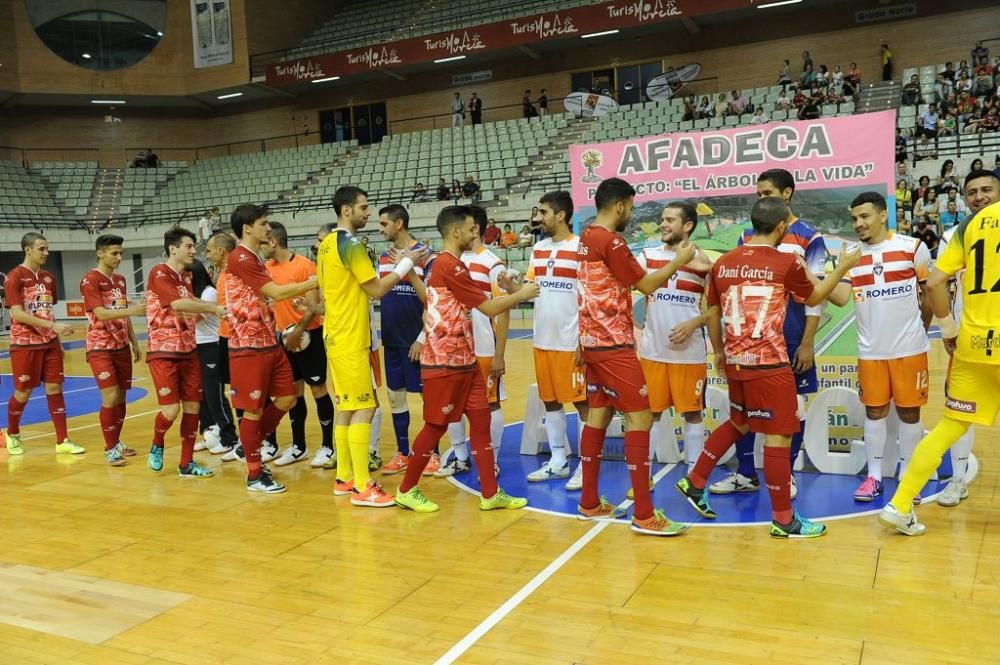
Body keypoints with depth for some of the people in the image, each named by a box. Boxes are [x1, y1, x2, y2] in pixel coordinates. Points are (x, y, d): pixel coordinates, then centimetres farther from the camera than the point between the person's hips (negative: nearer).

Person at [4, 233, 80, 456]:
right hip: (25, 345, -5)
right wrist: (53, 326, -25)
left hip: (49, 343, 5)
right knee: (23, 392, 5)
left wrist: (57, 341, 13)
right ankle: (12, 435, 29)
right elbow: (17, 314, -18)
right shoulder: (15, 277, -10)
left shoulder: (48, 278, 9)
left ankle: (62, 441, 4)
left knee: (55, 389, 2)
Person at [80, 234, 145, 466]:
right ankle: (110, 449, 0)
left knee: (121, 397, 10)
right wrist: (131, 309, -35)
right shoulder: (90, 280, -12)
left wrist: (134, 343, 16)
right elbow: (100, 314, -23)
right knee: (110, 397, -10)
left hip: (121, 346, 7)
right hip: (101, 348, -7)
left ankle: (117, 442, 22)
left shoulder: (120, 280, 11)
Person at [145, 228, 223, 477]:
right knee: (171, 409, -10)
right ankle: (157, 446, 21)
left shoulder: (186, 277, 14)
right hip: (163, 351, -7)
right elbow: (178, 304, -26)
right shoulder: (159, 273, -11)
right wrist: (214, 308, -24)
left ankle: (186, 464, 13)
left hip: (188, 350, 7)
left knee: (192, 407, 5)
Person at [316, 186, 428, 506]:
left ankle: (344, 478, 21)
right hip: (351, 339, -10)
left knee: (345, 407, 14)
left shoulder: (327, 244, 13)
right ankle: (362, 487, -4)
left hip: (336, 335, 10)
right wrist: (406, 263, -7)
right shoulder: (352, 245, -15)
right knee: (363, 408, -7)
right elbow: (376, 290, -15)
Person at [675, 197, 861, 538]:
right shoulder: (787, 263, -9)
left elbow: (712, 313, 11)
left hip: (735, 361, 6)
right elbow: (814, 298, 9)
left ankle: (694, 482, 30)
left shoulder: (723, 263, 3)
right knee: (778, 437, 3)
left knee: (737, 423, 26)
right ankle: (784, 519, 12)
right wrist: (843, 267, 23)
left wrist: (719, 351, 25)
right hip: (769, 365, -6)